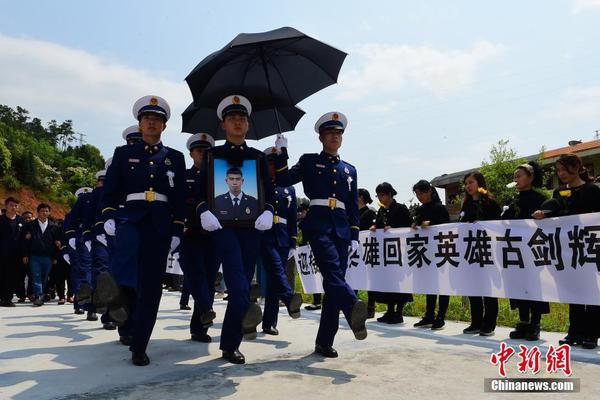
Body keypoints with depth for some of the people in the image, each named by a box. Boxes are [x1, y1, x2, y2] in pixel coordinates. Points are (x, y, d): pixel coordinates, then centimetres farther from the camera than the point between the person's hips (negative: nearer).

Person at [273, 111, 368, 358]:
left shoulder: (349, 169, 21)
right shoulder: (309, 161, 11)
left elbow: (354, 207, 18)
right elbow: (282, 181, 0)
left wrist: (354, 236, 10)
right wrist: (281, 153, -9)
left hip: (342, 229, 4)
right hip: (318, 225, -4)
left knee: (334, 281, 0)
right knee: (333, 273, -25)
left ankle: (324, 342, 7)